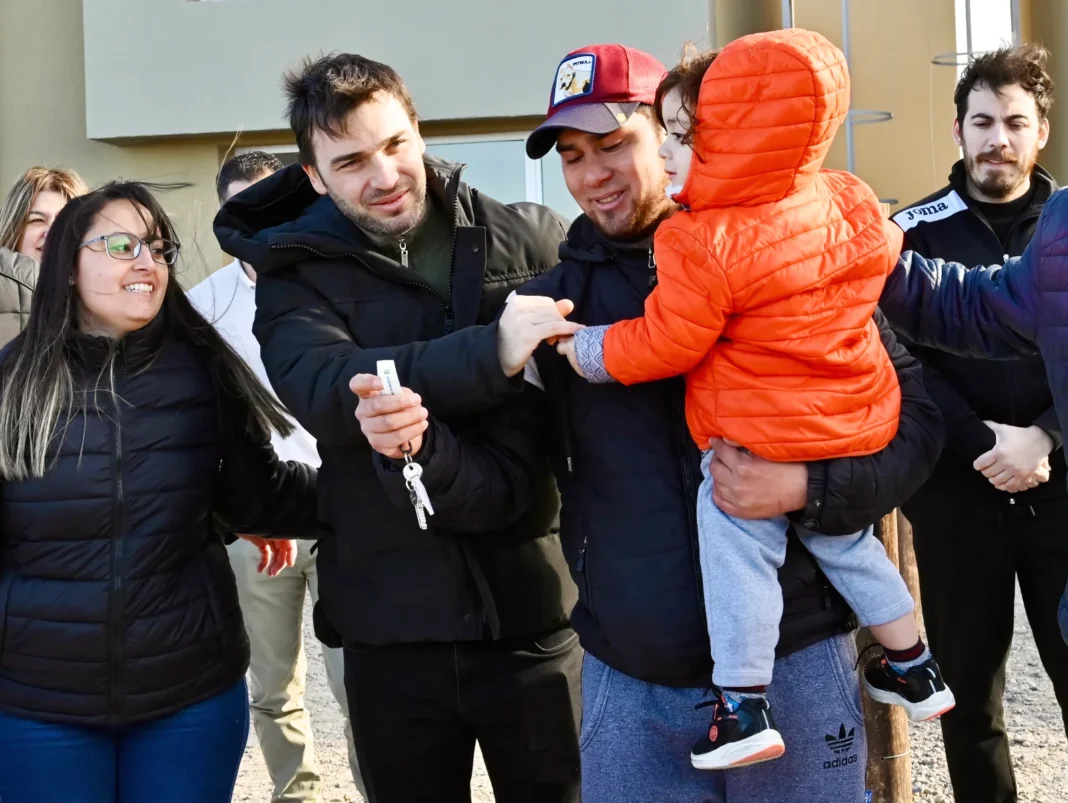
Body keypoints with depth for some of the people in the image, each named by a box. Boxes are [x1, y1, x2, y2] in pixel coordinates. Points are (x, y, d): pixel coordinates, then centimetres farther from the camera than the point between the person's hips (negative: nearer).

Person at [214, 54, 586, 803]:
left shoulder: (530, 237, 2)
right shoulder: (297, 276, 0)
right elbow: (323, 389, -19)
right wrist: (488, 353, -32)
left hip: (532, 608, 0)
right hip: (392, 624, 0)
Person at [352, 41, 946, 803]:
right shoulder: (554, 299, 6)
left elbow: (912, 413, -4)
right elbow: (502, 481, 4)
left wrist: (808, 488, -20)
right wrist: (418, 444, -16)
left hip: (791, 663, -2)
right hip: (626, 683, 3)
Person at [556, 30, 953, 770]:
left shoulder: (704, 246, -23)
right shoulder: (850, 203, -1)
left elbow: (663, 345, -17)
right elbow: (882, 263, 18)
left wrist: (585, 350, -1)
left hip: (756, 444, -8)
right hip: (857, 426, 8)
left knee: (737, 556, 4)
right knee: (846, 543, 24)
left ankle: (743, 705, 4)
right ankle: (914, 669, 35)